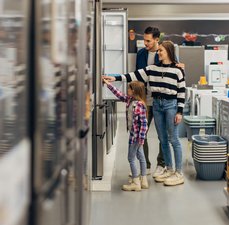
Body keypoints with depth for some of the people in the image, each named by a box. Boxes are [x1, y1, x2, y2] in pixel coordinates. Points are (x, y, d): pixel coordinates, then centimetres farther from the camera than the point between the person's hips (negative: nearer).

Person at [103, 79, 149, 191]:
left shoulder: (140, 105, -22)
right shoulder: (130, 100, 3)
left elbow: (144, 123, -22)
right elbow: (119, 95, 16)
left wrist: (141, 138, -22)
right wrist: (108, 84, 15)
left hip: (136, 134, -9)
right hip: (133, 133, 9)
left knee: (131, 158, -1)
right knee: (140, 156, 14)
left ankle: (136, 183, 8)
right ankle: (143, 181, 23)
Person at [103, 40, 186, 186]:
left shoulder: (177, 70, -5)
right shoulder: (152, 68, 8)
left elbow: (182, 92, -6)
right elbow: (136, 75, 2)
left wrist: (180, 112, -10)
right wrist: (116, 78, -7)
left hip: (171, 105, -5)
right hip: (157, 104, 6)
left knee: (173, 139, -2)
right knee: (162, 140, 11)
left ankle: (179, 173, 5)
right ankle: (169, 170, 23)